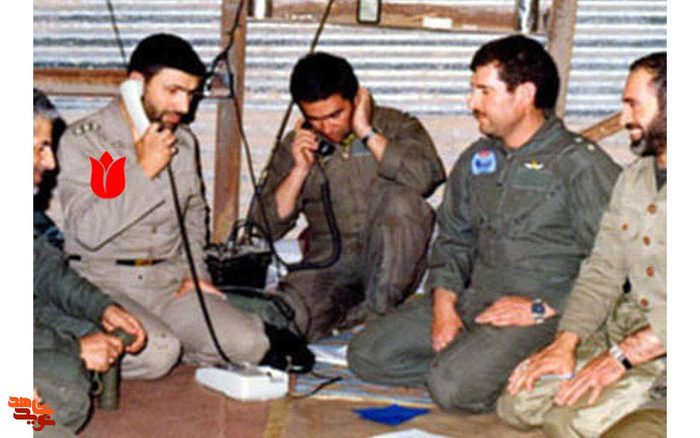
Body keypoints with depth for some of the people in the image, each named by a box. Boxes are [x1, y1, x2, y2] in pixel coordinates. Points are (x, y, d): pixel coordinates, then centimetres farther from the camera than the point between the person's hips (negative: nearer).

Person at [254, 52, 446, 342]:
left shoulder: (396, 126, 4)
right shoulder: (295, 147, 11)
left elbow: (427, 177, -18)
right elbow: (268, 226, 7)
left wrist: (367, 133, -12)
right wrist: (300, 170, -5)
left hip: (389, 267, 0)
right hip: (328, 269, 0)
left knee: (402, 199, -30)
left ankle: (379, 312, -21)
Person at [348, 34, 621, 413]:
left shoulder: (581, 164, -7)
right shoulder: (477, 158, 15)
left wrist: (543, 309, -17)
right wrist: (444, 306, 2)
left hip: (544, 318, -7)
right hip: (473, 303, 7)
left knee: (454, 386, -30)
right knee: (366, 355, -5)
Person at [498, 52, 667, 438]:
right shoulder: (632, 178, 15)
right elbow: (602, 270, 12)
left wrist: (622, 356, -24)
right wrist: (565, 342, -3)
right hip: (628, 326, 8)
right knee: (518, 403, -7)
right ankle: (644, 391, 6)